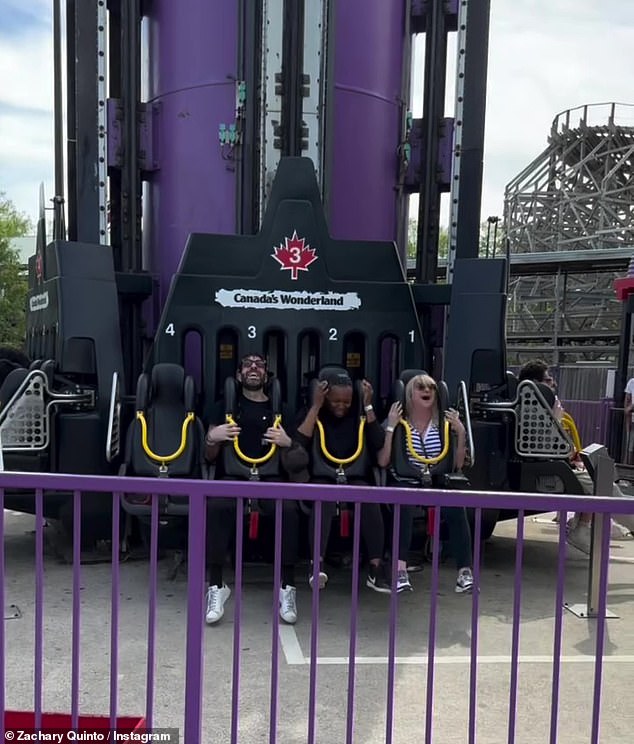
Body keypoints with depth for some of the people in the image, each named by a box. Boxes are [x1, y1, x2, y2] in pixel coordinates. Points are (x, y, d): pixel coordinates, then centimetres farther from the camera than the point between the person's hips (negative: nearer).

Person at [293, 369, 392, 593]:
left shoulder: (358, 416, 7)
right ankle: (318, 564, -42)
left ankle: (376, 568, -30)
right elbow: (299, 446, -17)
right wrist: (316, 407, -17)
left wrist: (368, 406, -9)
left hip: (354, 478, 2)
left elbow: (378, 444, -7)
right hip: (320, 479, -2)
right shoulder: (309, 414, 1)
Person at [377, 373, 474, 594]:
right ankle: (400, 570, -34)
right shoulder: (398, 423, 0)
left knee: (456, 507, -28)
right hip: (403, 484, -2)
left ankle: (465, 572, -22)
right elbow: (382, 462, -8)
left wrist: (461, 432, -3)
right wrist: (390, 427, -14)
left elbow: (458, 464, 8)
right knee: (404, 505, -35)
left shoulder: (444, 425, 8)